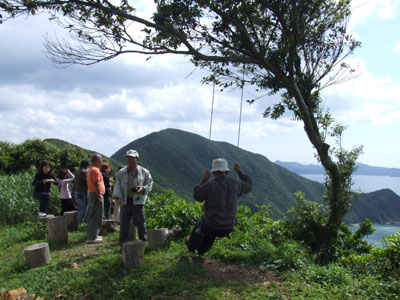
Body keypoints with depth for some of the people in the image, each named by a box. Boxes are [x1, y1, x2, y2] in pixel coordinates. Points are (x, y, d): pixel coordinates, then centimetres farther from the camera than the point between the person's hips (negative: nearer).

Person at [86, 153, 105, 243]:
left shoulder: (91, 169, 18)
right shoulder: (95, 170, -15)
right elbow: (96, 184, -21)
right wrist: (99, 196, -21)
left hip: (91, 194, 11)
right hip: (96, 195, -11)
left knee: (92, 216, 15)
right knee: (96, 217, -7)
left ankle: (93, 235, 24)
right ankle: (92, 238, -5)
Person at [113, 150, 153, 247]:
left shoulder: (144, 172, 4)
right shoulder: (121, 173, 7)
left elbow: (149, 183, 6)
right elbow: (117, 185, 2)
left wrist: (143, 188, -15)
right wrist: (119, 196, -15)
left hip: (138, 201, -1)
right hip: (125, 201, 2)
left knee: (140, 223, 3)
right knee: (124, 224, 5)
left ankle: (144, 241, 19)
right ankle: (123, 245, 14)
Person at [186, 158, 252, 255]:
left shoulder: (209, 186, -22)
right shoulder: (234, 183, -11)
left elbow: (197, 197, -1)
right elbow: (248, 187, 11)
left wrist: (204, 180, 3)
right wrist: (239, 172, 17)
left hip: (211, 227, -3)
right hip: (227, 229, 3)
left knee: (199, 225, 34)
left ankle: (192, 245, 61)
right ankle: (201, 249, 59)